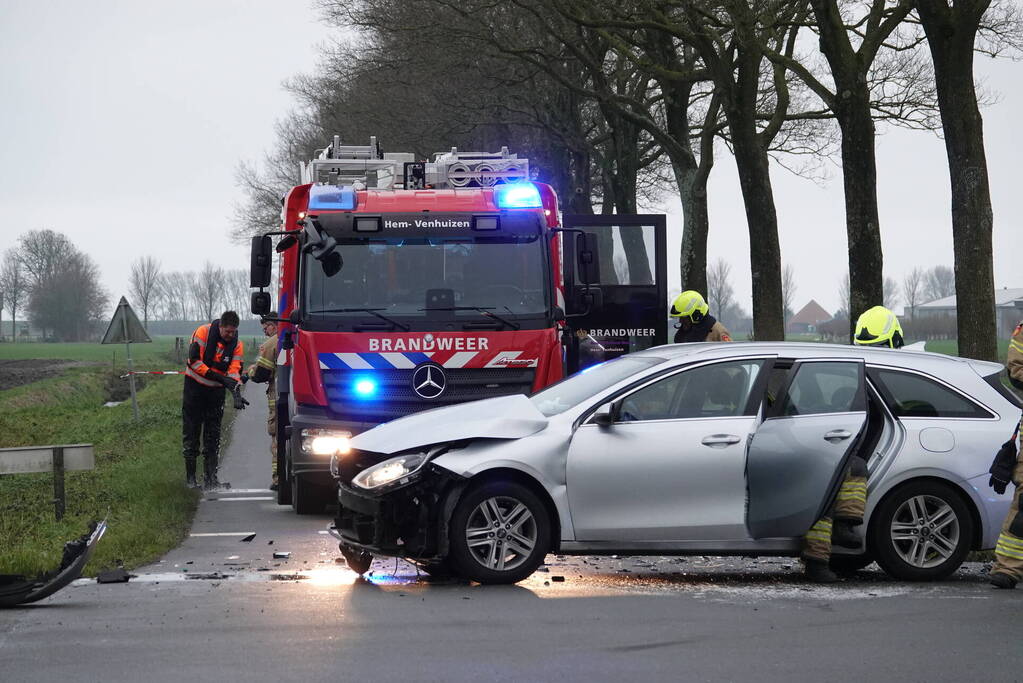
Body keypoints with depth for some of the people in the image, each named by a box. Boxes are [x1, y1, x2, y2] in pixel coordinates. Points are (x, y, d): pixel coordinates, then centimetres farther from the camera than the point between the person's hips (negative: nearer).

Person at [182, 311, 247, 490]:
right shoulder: (203, 332, -15)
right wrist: (218, 377, -24)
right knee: (191, 432, 0)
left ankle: (210, 478, 6)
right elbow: (194, 361, -19)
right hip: (194, 387, -3)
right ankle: (190, 476, 7)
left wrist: (237, 393, -27)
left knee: (213, 435, 3)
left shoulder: (237, 345, -5)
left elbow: (234, 370, -9)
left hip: (216, 390, 3)